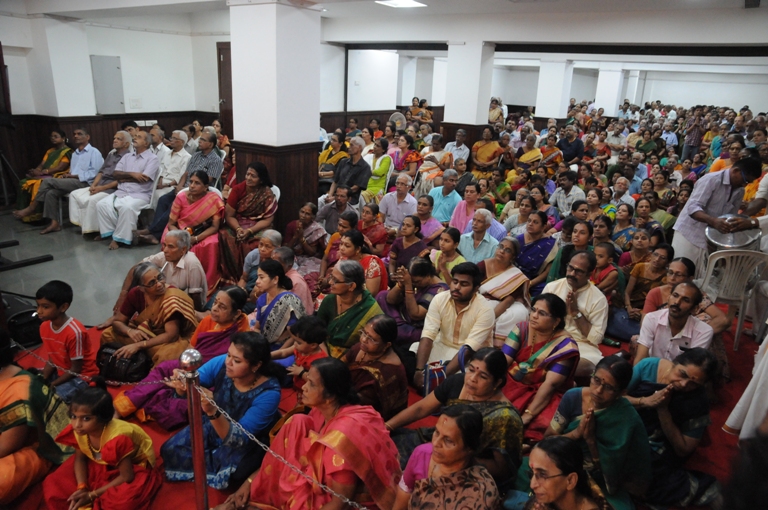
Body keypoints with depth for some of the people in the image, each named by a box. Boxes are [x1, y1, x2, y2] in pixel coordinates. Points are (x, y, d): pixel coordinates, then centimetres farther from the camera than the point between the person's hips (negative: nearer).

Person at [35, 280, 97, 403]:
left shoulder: (75, 331, -29)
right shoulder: (44, 327, -6)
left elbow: (76, 369, -20)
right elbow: (52, 359, 4)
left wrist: (52, 385, -18)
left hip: (81, 375, -8)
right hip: (61, 372, 8)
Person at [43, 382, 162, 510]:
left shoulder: (118, 438, -37)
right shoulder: (77, 430, -21)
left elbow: (126, 477, -26)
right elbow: (80, 458, -2)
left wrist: (92, 495, -22)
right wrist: (82, 488, -17)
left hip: (135, 466, -5)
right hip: (101, 463, 6)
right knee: (53, 485, -8)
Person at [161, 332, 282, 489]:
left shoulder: (268, 393, -33)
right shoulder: (222, 363, -23)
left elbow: (239, 438, -35)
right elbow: (191, 385, -14)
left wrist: (213, 411, -51)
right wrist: (181, 384, -39)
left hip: (247, 443, -3)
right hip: (213, 427, 4)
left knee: (229, 472, -26)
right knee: (170, 450, -7)